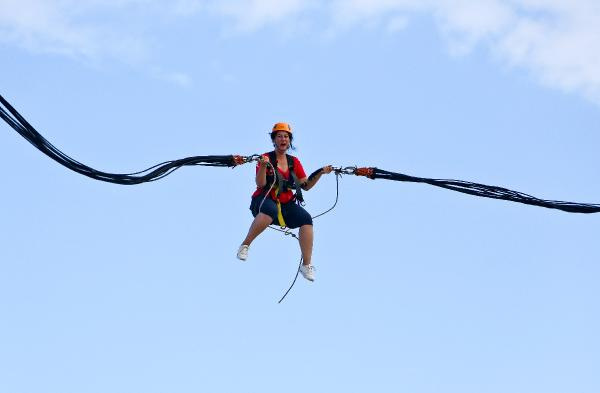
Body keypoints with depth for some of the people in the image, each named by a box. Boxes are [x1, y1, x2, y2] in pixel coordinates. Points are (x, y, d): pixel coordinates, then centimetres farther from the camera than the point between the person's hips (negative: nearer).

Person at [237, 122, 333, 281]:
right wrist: (263, 166, -30)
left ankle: (306, 265, -16)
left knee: (306, 219, -23)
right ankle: (245, 245, -26)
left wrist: (320, 173, -1)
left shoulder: (294, 162, 13)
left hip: (286, 205, 5)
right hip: (264, 201, -5)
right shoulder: (266, 158, -2)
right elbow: (260, 184, -14)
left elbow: (306, 186, 11)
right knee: (271, 210, -41)